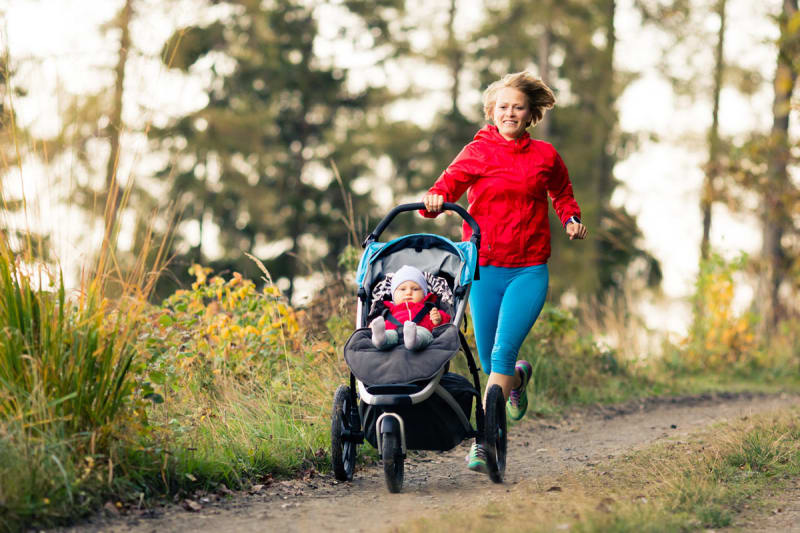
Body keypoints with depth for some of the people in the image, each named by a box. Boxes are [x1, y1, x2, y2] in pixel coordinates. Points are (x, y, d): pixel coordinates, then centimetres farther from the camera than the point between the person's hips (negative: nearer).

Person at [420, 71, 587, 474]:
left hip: (529, 270, -1)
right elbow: (450, 181, -9)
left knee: (502, 353, -15)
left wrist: (572, 220, 5)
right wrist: (435, 199, -32)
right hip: (484, 267, 1)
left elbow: (562, 193, 24)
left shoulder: (544, 155, 7)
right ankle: (518, 377, 45)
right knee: (490, 362, 8)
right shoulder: (477, 152, 3)